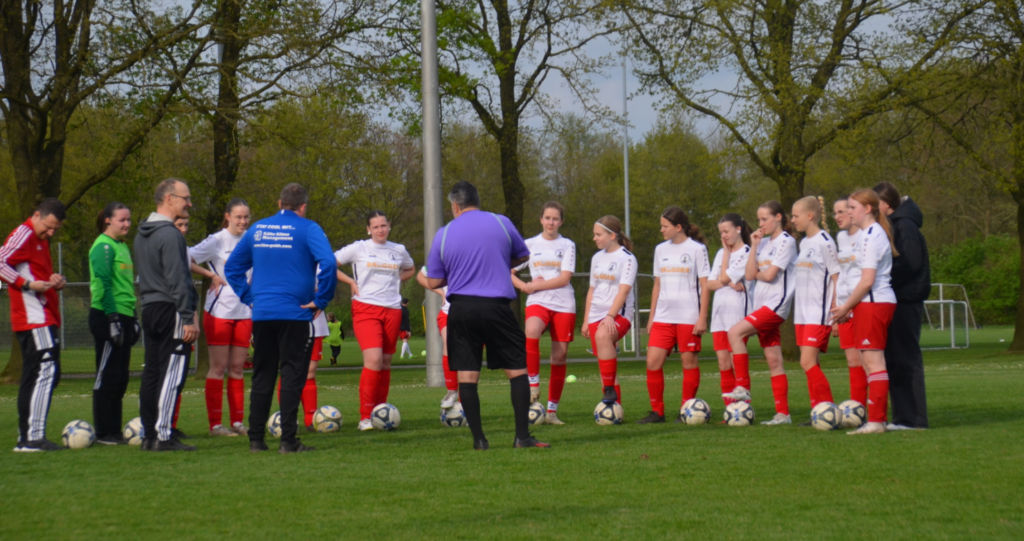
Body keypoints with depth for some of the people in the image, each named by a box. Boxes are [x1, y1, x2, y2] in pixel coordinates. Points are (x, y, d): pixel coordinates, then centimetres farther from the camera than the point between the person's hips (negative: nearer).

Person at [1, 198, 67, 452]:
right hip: (34, 319, -10)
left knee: (33, 378, 10)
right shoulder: (23, 235, -9)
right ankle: (33, 437, -17)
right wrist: (28, 284, -24)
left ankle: (26, 438, 13)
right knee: (46, 371, -15)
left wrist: (54, 281, 9)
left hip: (45, 319, 10)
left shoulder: (41, 240, 22)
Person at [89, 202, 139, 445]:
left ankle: (114, 430, 15)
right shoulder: (103, 247, -10)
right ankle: (104, 432, 0)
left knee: (120, 378, 10)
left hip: (123, 316, 9)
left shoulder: (122, 246, 17)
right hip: (106, 316, -9)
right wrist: (113, 319, -21)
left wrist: (133, 319, 20)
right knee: (107, 375, -5)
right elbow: (103, 284, -17)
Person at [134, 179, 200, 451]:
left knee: (151, 372, 10)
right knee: (172, 372, -8)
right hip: (170, 310, -9)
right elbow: (177, 280, -18)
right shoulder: (170, 234, -14)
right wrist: (188, 319, -17)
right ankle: (163, 436, -11)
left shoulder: (142, 233, 16)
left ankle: (150, 435, 13)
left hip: (149, 309, 9)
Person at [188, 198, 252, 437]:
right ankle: (215, 424, 1)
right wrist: (212, 275, -10)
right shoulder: (217, 241, -6)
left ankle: (237, 422, 10)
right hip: (219, 312, -4)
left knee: (237, 368, 7)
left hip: (245, 311, 4)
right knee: (218, 367, -2)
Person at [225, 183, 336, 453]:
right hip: (296, 313, -5)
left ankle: (256, 439, 12)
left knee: (261, 376, 11)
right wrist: (320, 300, -10)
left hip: (261, 315, 5)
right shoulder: (307, 229, -5)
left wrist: (249, 297, 15)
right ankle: (288, 440, -4)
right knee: (292, 375, -1)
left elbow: (232, 266, 16)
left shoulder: (257, 229, 11)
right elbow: (328, 263, -19)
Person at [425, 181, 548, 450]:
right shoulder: (501, 223, 3)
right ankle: (522, 436, 0)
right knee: (517, 369, 7)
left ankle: (478, 438, 3)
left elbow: (433, 282, 6)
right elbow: (522, 256, 19)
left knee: (466, 375, 6)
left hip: (460, 310, 1)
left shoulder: (443, 234, 4)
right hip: (497, 307, -1)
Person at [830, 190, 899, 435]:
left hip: (872, 303, -10)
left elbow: (867, 280, -18)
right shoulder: (872, 233, 18)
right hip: (878, 303, 10)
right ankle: (877, 418, 13)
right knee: (870, 361, 11)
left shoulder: (871, 235, -13)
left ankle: (876, 421, -11)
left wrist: (845, 307, -11)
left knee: (873, 360, -10)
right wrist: (849, 308, 17)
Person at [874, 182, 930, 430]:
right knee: (894, 359, 10)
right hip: (896, 300, 10)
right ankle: (902, 417, 14)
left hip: (906, 300, -10)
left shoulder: (905, 225, -12)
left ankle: (913, 418, -4)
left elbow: (910, 263, -19)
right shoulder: (890, 225, 16)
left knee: (905, 358, -7)